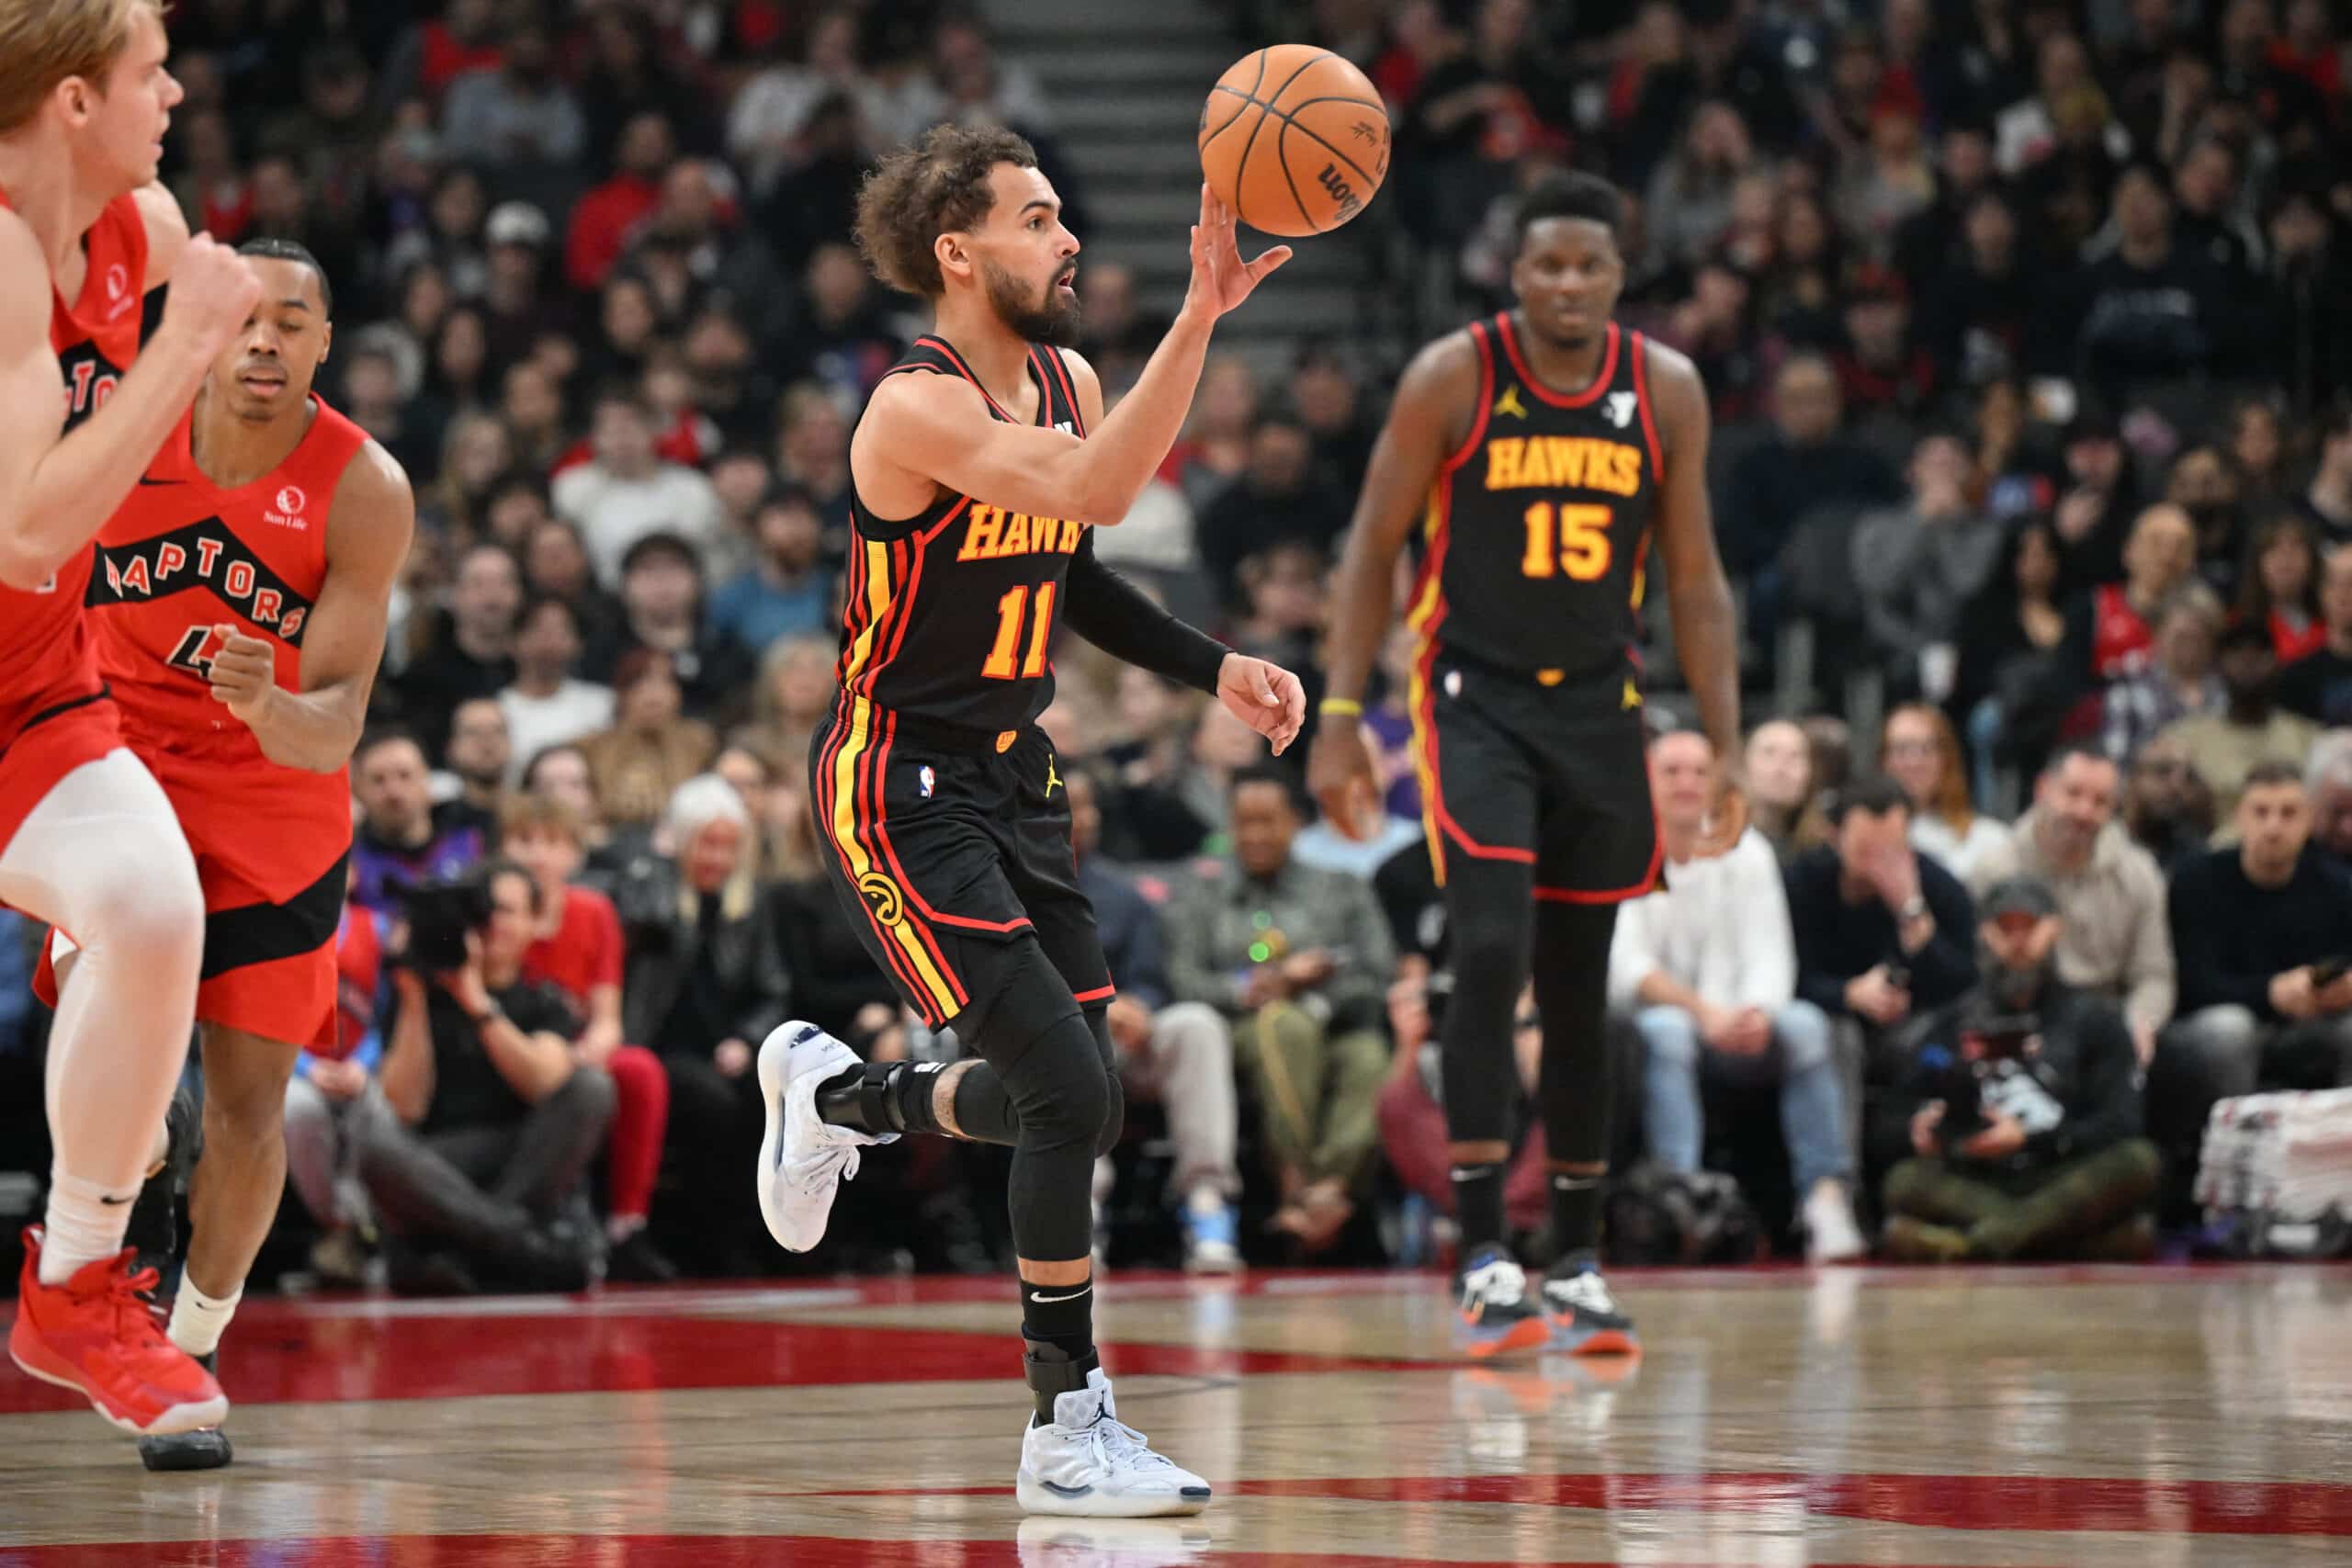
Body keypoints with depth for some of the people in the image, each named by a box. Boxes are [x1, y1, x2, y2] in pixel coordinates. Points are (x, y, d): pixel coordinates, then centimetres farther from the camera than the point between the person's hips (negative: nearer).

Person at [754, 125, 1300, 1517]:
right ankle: (1069, 1428, -6)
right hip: (904, 790, -9)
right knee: (1072, 1091, -16)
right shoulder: (919, 408, -20)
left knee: (1070, 1096, 12)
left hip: (1014, 775, 9)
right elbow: (1090, 489, -37)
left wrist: (1213, 668, 10)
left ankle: (832, 1092, 40)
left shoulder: (1070, 385, 6)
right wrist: (1200, 319, -43)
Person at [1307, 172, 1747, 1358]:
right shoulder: (1453, 378, -9)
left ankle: (1578, 1266, 18)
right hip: (1474, 696, -3)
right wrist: (1340, 717, -10)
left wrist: (1727, 746, 1)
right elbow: (1372, 551, -3)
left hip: (1597, 706, 4)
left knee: (1579, 993, 8)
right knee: (1490, 957, -18)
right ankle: (1484, 1261, -18)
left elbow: (1694, 580, 6)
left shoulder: (1666, 391, 0)